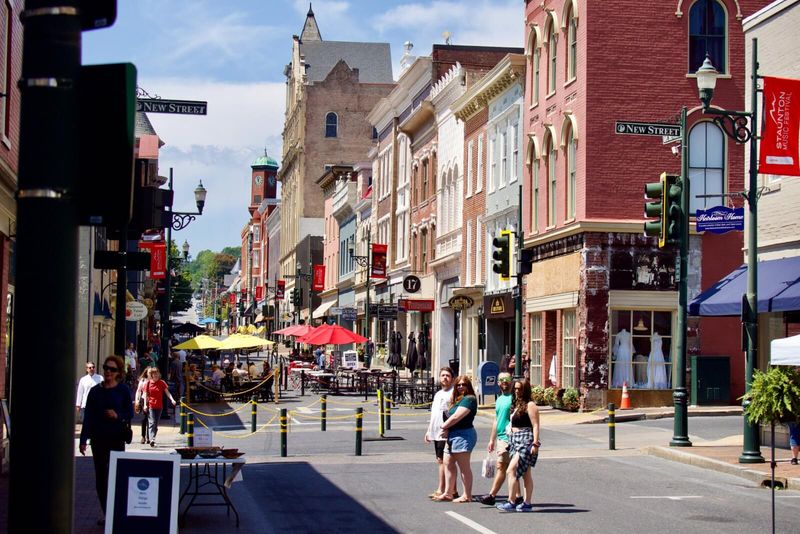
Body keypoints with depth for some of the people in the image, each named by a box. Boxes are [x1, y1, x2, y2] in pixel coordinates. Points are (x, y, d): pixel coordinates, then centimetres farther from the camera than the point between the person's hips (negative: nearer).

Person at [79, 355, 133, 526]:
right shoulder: (95, 391, 5)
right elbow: (88, 416, 5)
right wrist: (83, 440, 1)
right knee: (100, 475, 6)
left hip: (116, 438, -3)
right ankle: (105, 512, 14)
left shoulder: (123, 390, -1)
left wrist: (118, 415, -19)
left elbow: (130, 413, 2)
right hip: (98, 438, 3)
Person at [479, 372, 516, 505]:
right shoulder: (499, 400, 19)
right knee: (510, 468, 9)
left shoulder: (514, 398, -8)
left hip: (508, 438, -8)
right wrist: (492, 439, 23)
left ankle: (492, 495, -6)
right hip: (501, 438, 8)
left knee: (501, 467, -8)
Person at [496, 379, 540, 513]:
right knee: (525, 474, 10)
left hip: (525, 441, -9)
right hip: (515, 440, 9)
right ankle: (527, 504, 11)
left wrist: (535, 444, -20)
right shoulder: (516, 405, 18)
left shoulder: (530, 405, -8)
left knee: (511, 471, -16)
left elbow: (535, 426, -13)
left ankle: (511, 502, -16)